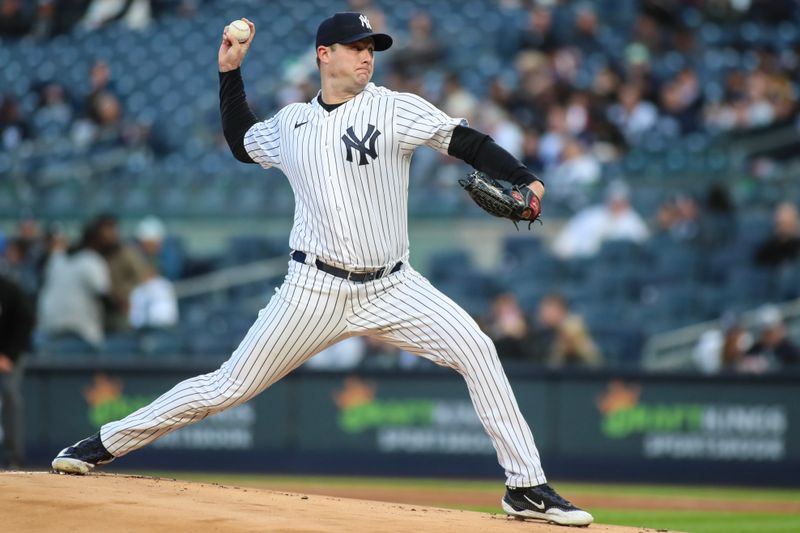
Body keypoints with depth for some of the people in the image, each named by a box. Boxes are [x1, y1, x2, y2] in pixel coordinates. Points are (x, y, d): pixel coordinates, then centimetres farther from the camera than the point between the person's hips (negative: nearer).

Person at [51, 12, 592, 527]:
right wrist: (230, 71, 20)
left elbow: (468, 142, -12)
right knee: (229, 387, 1)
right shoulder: (290, 123, 8)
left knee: (476, 350, -20)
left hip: (392, 288, -1)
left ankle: (527, 487, -13)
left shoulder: (396, 109, -2)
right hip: (316, 291, 1)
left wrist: (524, 179, -28)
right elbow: (241, 142, 29)